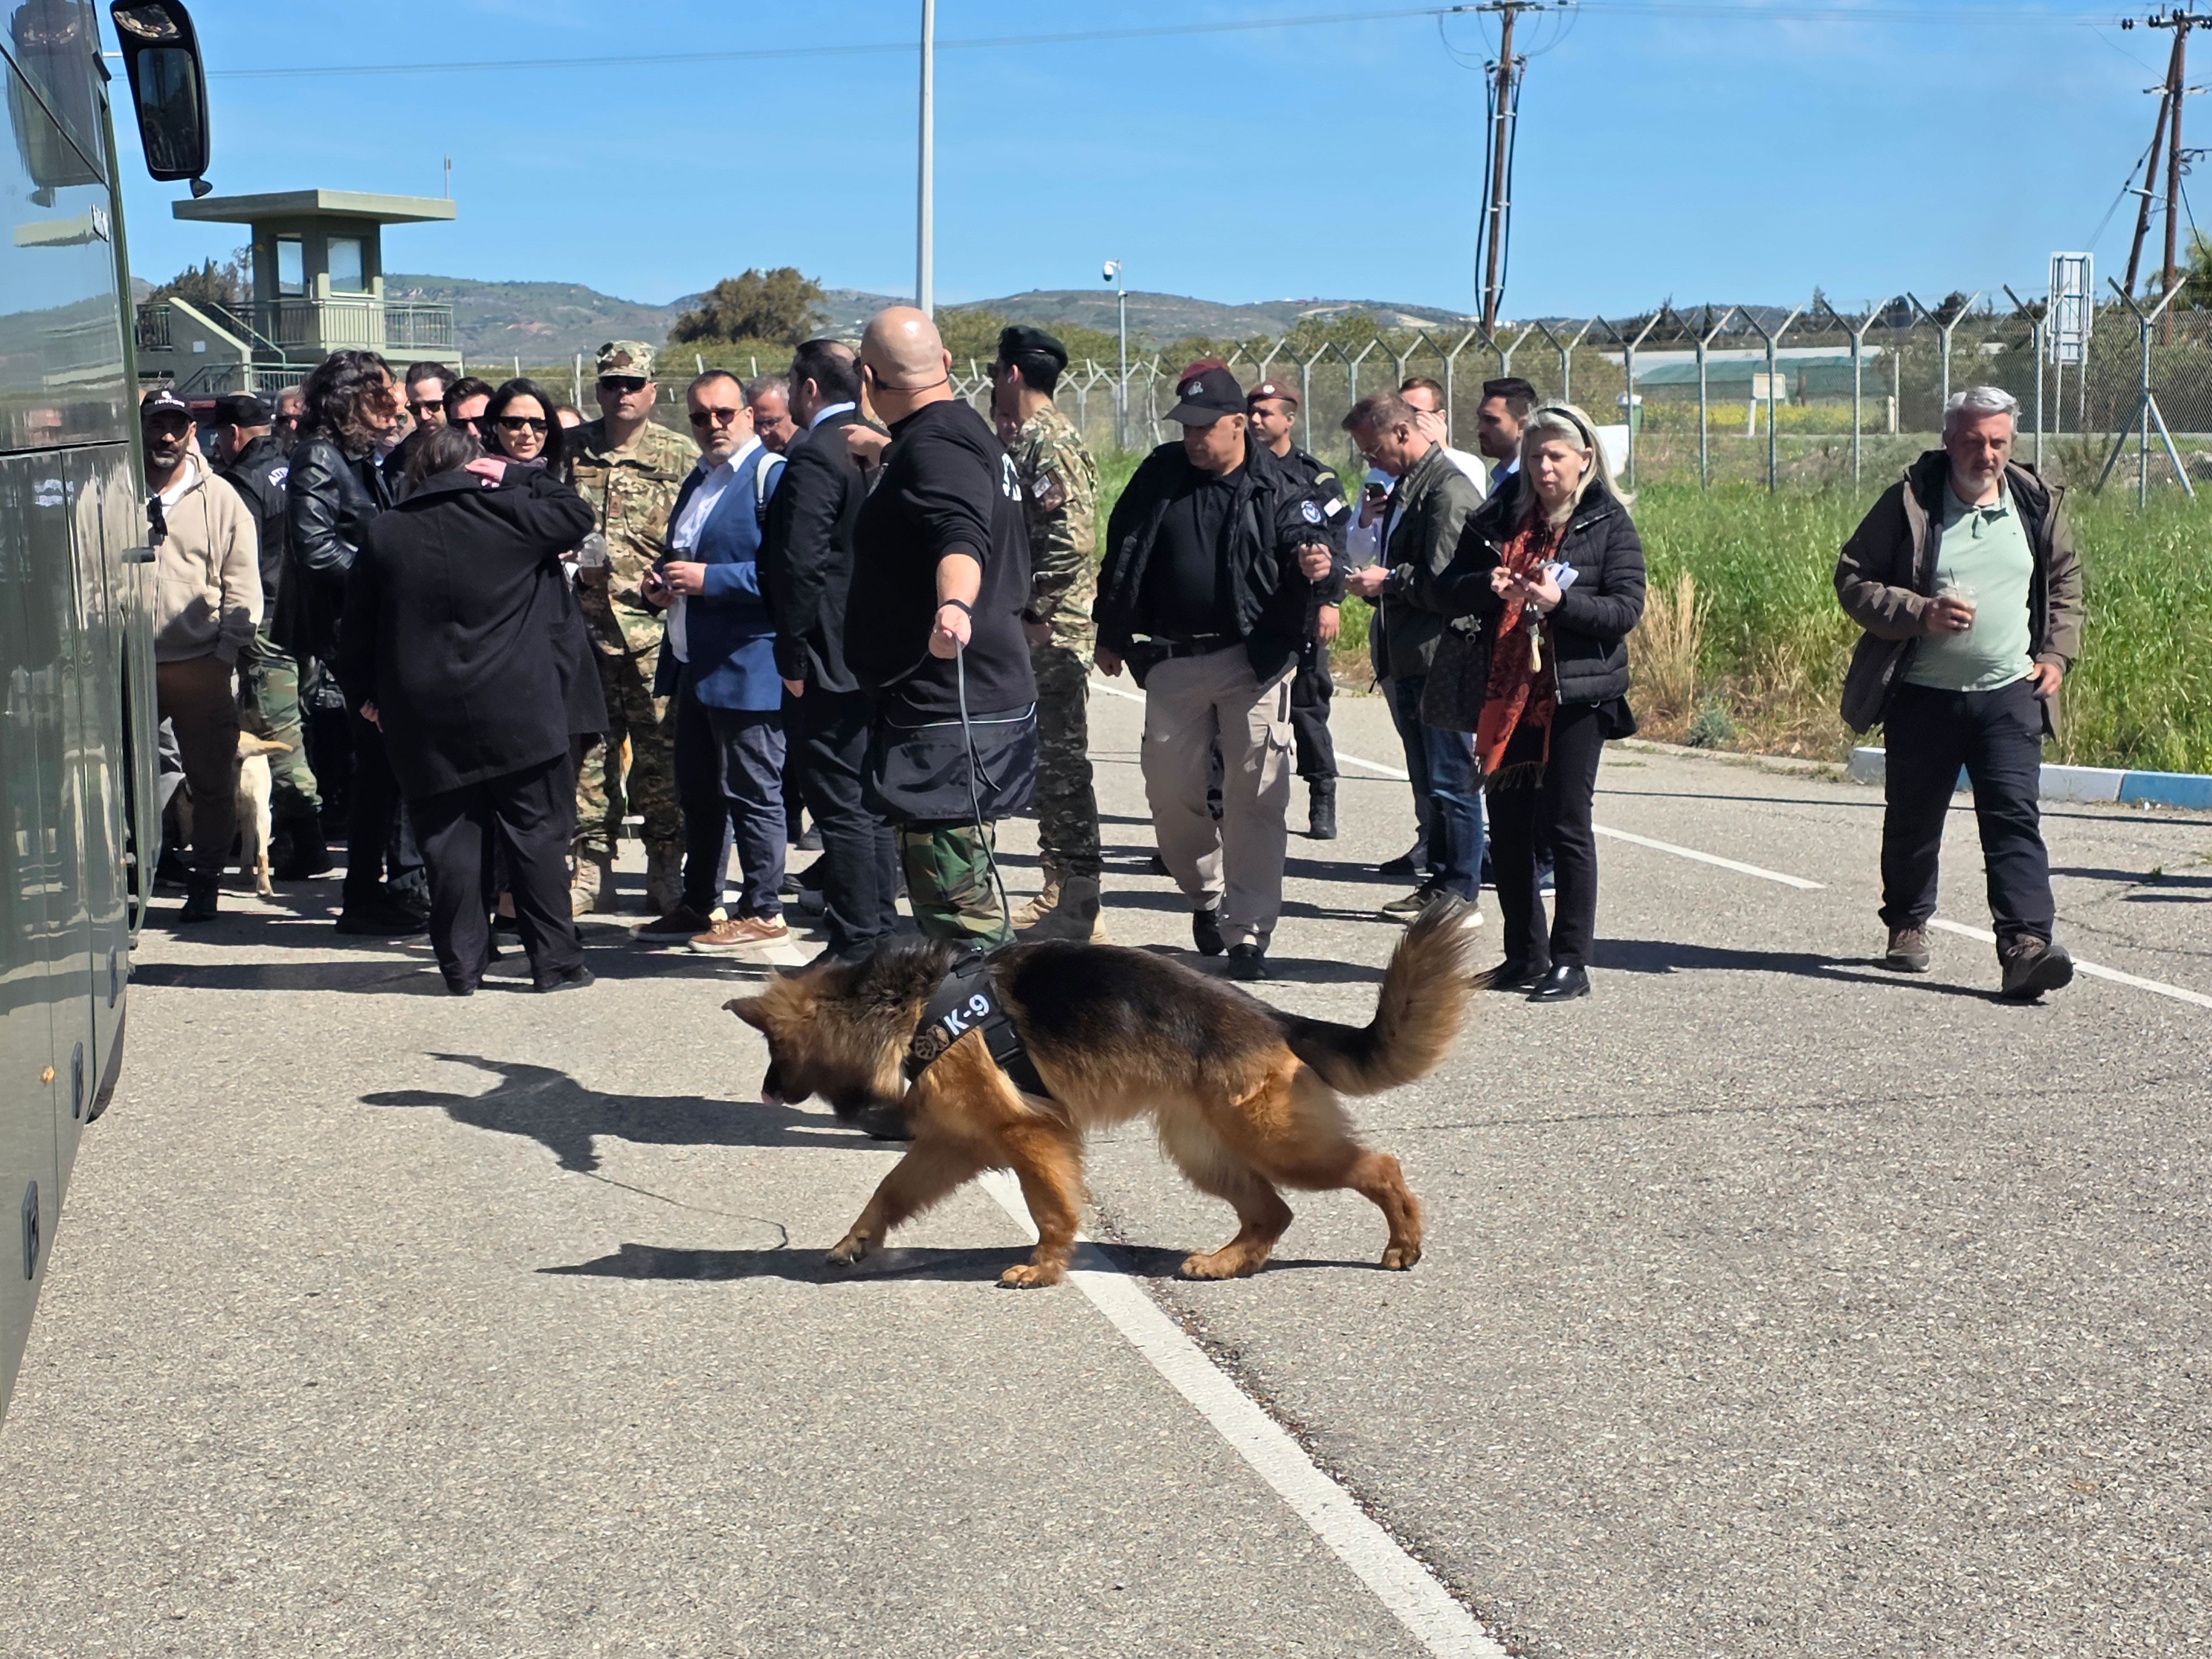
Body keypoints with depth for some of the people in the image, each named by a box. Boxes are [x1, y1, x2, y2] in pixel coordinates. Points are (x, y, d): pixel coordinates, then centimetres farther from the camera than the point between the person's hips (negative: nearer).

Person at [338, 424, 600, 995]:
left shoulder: (385, 535, 5)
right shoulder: (505, 513, -4)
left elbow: (356, 630, 9)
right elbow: (577, 514, 10)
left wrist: (363, 696, 22)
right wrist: (517, 476, 13)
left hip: (425, 722, 2)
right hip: (515, 712, -2)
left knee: (450, 841, 7)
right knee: (537, 835, 4)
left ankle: (462, 964, 9)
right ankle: (556, 962, 6)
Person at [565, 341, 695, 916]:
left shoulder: (679, 457, 4)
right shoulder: (569, 451, 11)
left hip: (653, 630, -2)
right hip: (583, 625, 3)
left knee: (660, 752, -3)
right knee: (588, 750, 5)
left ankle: (666, 873, 6)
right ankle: (589, 872, 13)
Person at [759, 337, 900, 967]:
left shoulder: (814, 456, -14)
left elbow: (801, 565, -21)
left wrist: (793, 656, -13)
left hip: (832, 661, -9)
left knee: (841, 807, -5)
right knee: (872, 802, 14)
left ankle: (854, 948, -2)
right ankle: (882, 932, 20)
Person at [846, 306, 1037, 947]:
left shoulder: (932, 445, -17)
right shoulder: (972, 434, 17)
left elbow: (961, 536, -38)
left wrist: (953, 604, -58)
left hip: (949, 707, -11)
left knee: (954, 896, -11)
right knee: (946, 879, 19)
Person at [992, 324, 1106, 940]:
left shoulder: (1050, 441, -13)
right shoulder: (1025, 438, 17)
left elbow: (1074, 537, -23)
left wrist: (1035, 613, -19)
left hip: (1053, 630, -10)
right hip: (1035, 633, 10)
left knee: (1061, 758, -6)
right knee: (1050, 759, 12)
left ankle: (1076, 906, -3)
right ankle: (1062, 889, 19)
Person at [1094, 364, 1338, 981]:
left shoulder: (1277, 487, -4)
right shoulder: (1160, 474, 5)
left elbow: (1306, 543, -9)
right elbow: (1121, 555, 12)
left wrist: (1316, 567, -35)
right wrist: (1110, 636, 15)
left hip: (1253, 659, -3)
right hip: (1172, 659, 4)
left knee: (1254, 798, -4)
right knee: (1170, 792, 8)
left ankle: (1247, 931, 2)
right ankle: (1206, 893, 33)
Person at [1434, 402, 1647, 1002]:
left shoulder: (1609, 522, -1)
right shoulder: (1501, 516, 11)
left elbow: (1626, 608, -8)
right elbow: (1449, 588, 10)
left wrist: (1562, 601, -22)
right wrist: (1487, 587, -11)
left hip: (1576, 694, -5)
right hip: (1507, 693, 5)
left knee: (1567, 824, -3)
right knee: (1508, 824, 8)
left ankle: (1571, 962, 4)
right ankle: (1525, 955, 19)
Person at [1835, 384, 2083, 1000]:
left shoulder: (2038, 503, 5)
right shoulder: (1909, 501, -5)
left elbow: (2065, 583, 20)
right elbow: (1852, 579, -4)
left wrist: (2056, 653, 7)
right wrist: (1920, 613, -18)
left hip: (2010, 694, 1)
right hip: (1923, 695, -1)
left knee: (2015, 815, -12)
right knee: (1913, 818, 11)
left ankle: (2026, 944, -19)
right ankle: (1908, 925, 32)